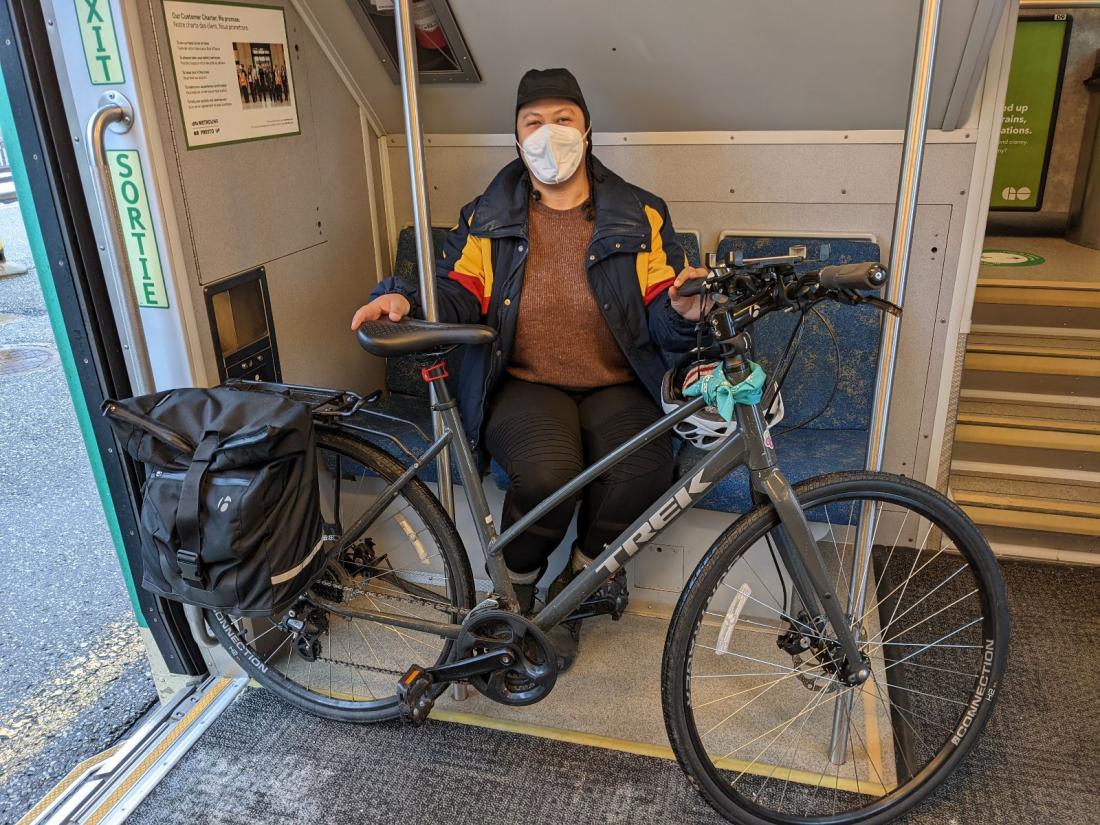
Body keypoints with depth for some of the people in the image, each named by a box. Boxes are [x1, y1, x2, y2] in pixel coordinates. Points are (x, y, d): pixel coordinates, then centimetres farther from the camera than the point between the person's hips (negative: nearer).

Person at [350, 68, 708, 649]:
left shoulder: (639, 217, 8)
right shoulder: (487, 219, 11)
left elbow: (662, 328, 3)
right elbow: (458, 300, 5)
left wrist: (681, 309, -21)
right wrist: (404, 299, -15)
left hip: (616, 388, 1)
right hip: (524, 384, -1)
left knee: (641, 474, -30)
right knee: (547, 471, -33)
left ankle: (578, 580, 2)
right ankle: (517, 589, 0)